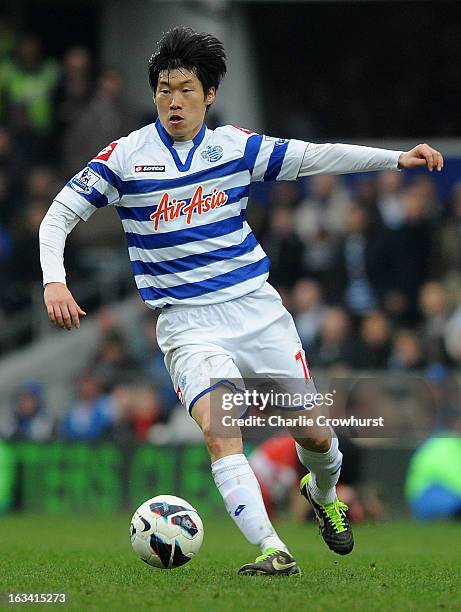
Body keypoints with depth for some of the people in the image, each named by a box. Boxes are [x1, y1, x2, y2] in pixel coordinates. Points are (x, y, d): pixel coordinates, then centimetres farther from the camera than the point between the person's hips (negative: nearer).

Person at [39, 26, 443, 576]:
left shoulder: (235, 146, 3)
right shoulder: (125, 157, -4)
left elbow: (315, 157, 7)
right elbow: (59, 215, -1)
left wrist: (397, 158, -1)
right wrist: (54, 281, -17)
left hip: (256, 307, 3)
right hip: (186, 321, -3)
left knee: (315, 434, 8)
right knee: (218, 428, -27)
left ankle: (323, 493, 43)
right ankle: (271, 550, -30)